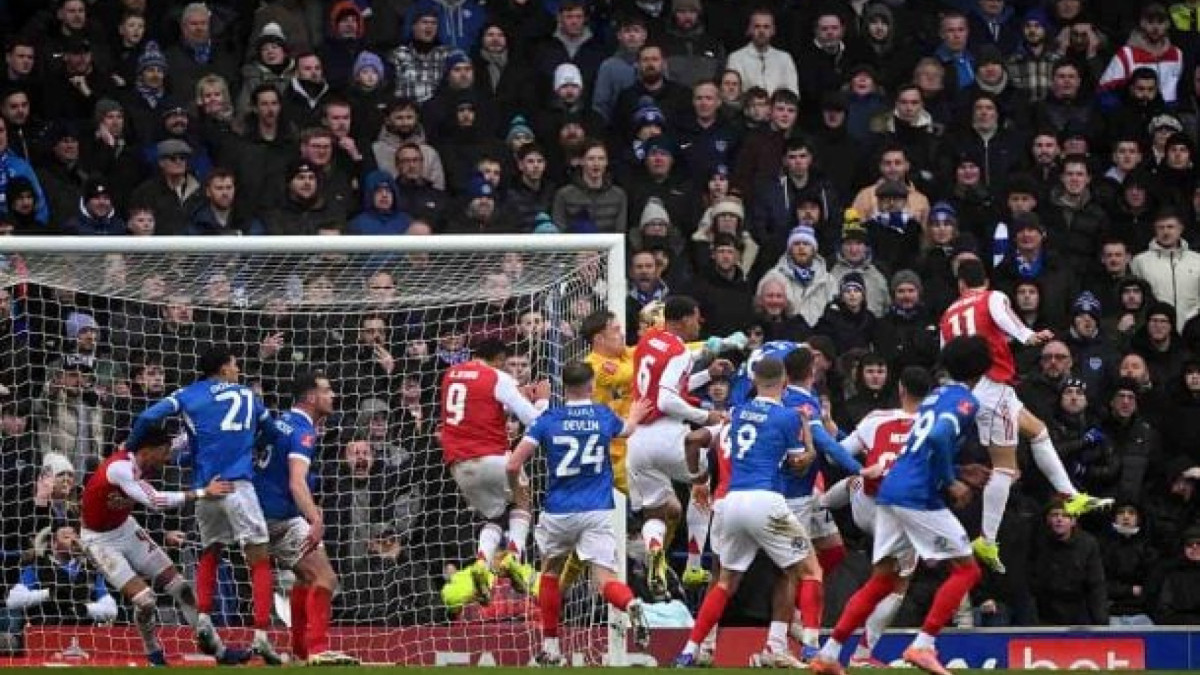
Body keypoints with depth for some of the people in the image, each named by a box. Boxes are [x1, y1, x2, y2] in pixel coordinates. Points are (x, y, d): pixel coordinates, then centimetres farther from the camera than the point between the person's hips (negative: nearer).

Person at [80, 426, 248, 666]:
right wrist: (202, 493, -42)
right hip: (101, 540, -8)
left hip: (126, 529, 8)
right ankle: (155, 658, 7)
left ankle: (217, 649, 11)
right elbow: (154, 501, -42)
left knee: (180, 587, 4)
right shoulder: (120, 468, -34)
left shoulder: (136, 462, -8)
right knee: (145, 600, -18)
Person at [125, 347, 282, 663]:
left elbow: (149, 417, 0)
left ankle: (203, 622, 8)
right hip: (237, 486, -2)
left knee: (210, 553, 24)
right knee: (260, 561, 0)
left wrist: (131, 447, 14)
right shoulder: (247, 396, 13)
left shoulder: (188, 395, 12)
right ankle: (261, 635, -13)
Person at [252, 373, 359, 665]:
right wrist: (315, 520, -44)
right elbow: (297, 482, -32)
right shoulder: (303, 432, -17)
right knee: (325, 578, -14)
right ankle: (318, 650, -24)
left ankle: (300, 648, 27)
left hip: (263, 514, 10)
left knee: (307, 576, 24)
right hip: (282, 518, -10)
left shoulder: (280, 422, 11)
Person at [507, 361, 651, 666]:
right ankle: (632, 605, -40)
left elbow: (513, 465, -6)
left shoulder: (548, 420, 0)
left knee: (550, 573, 23)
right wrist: (635, 416, 55)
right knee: (606, 581, -5)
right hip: (598, 512, 0)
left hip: (558, 513, 0)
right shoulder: (604, 416, 6)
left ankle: (550, 649, 24)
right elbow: (626, 429, 32)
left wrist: (517, 489, 15)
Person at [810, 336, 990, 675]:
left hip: (890, 493, 8)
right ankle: (922, 646, -10)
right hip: (919, 496, -8)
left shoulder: (936, 396, 21)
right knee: (966, 570, 0)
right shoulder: (965, 401, -5)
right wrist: (950, 483, -13)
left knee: (882, 580, 13)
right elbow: (938, 437, -23)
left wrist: (955, 474, 29)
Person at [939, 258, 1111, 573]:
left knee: (1037, 429, 23)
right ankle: (988, 542, -11)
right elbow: (1002, 315, -23)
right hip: (993, 385, -7)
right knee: (1004, 465, -6)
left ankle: (1071, 497, 22)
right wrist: (1027, 336, -40)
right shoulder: (993, 298, 1)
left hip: (968, 383, 7)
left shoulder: (948, 315, 17)